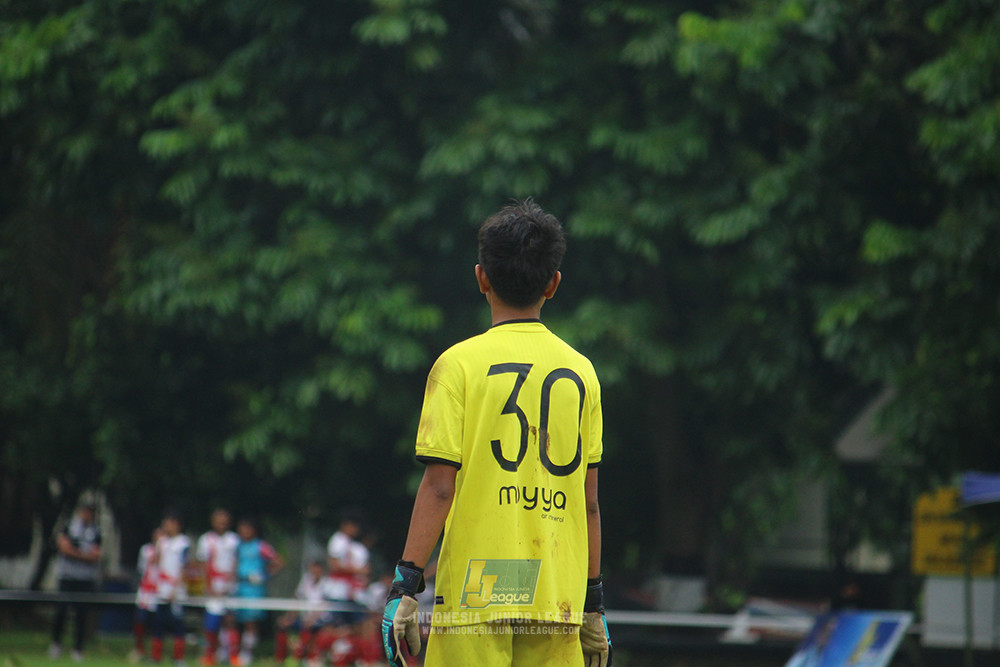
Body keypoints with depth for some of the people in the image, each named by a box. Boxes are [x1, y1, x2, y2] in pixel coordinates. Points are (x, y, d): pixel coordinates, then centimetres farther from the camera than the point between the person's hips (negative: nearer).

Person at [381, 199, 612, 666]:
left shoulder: (460, 363, -2)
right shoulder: (580, 371, 9)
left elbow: (439, 486, -7)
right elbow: (588, 501, 10)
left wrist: (405, 586, -5)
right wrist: (593, 602, 16)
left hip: (476, 593, -3)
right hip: (558, 595, 3)